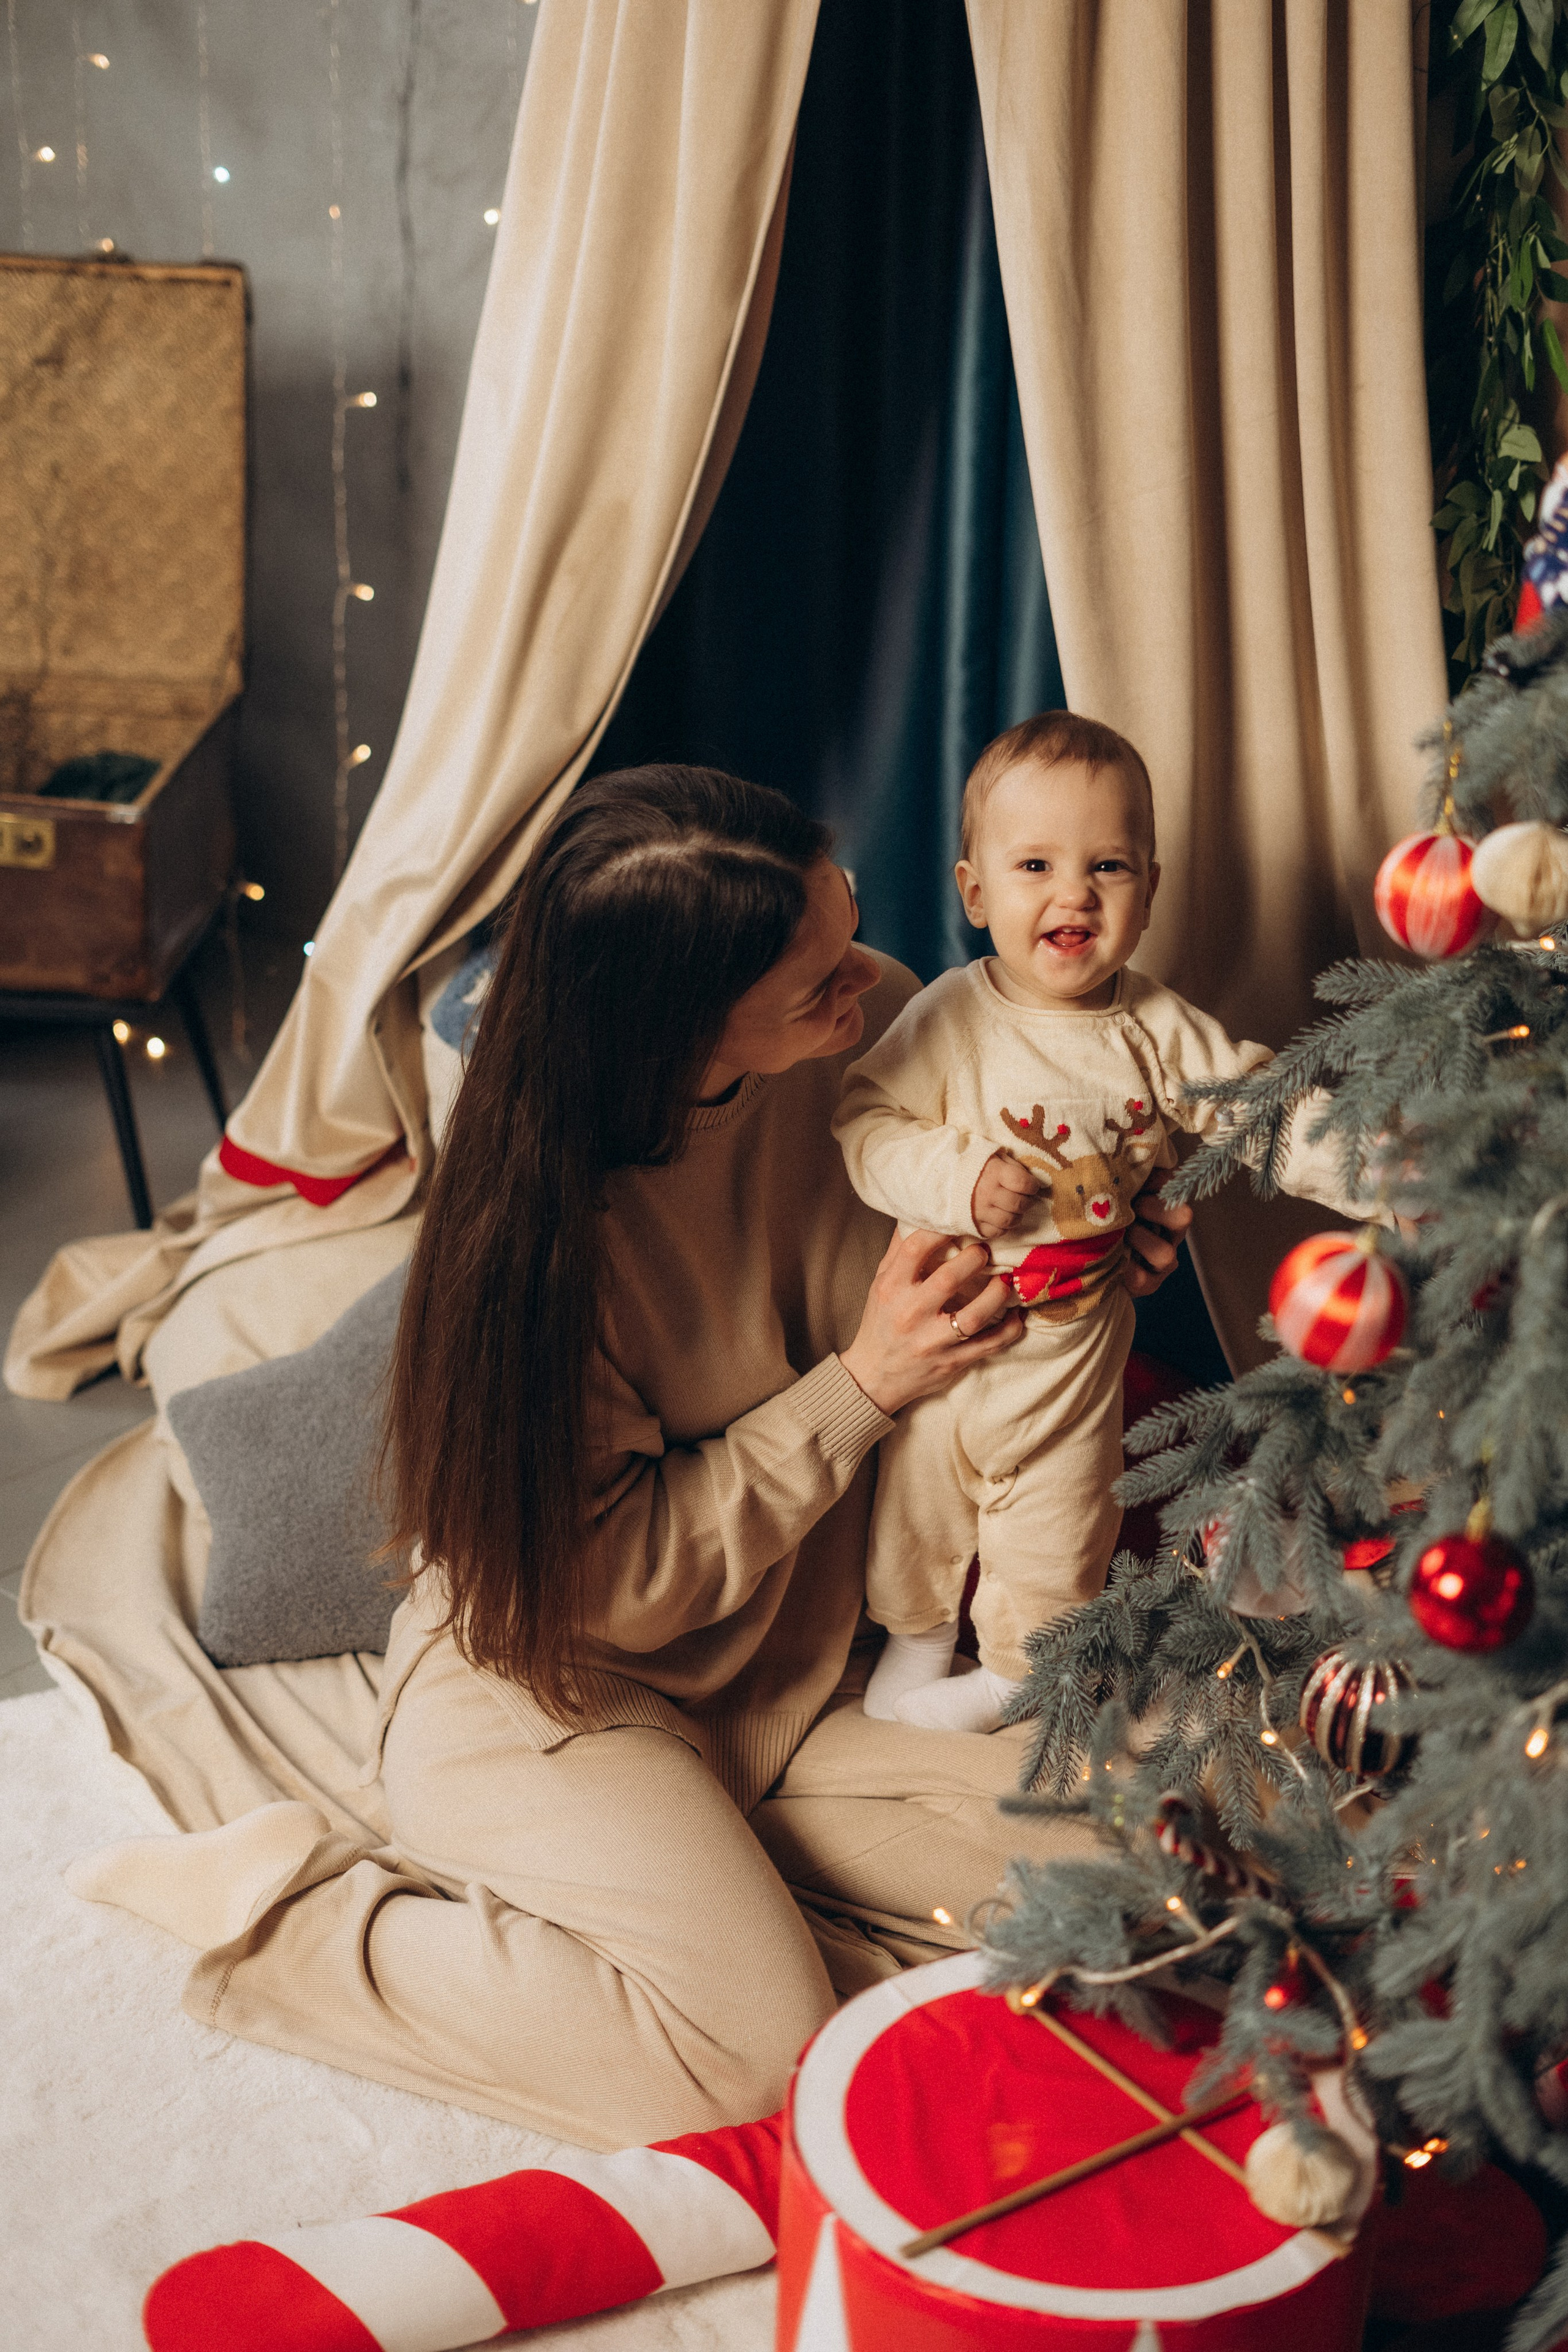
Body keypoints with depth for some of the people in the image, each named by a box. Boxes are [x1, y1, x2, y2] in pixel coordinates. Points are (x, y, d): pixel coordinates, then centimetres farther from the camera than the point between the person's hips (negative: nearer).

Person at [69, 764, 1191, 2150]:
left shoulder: (874, 1030, -11)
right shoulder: (546, 1219, -26)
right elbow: (617, 1577, -18)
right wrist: (861, 1387, -23)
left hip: (794, 1674, 6)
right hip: (553, 1685, -6)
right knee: (754, 2050, -23)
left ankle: (665, 1872, 4)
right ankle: (288, 1911, -4)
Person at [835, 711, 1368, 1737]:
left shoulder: (1159, 1031, -11)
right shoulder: (948, 1019, -16)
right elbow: (865, 1122, -15)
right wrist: (955, 1178, -30)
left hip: (1077, 1340, 1)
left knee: (1059, 1515, 15)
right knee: (922, 1490, 19)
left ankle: (1018, 1662, 41)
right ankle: (919, 1627, 47)